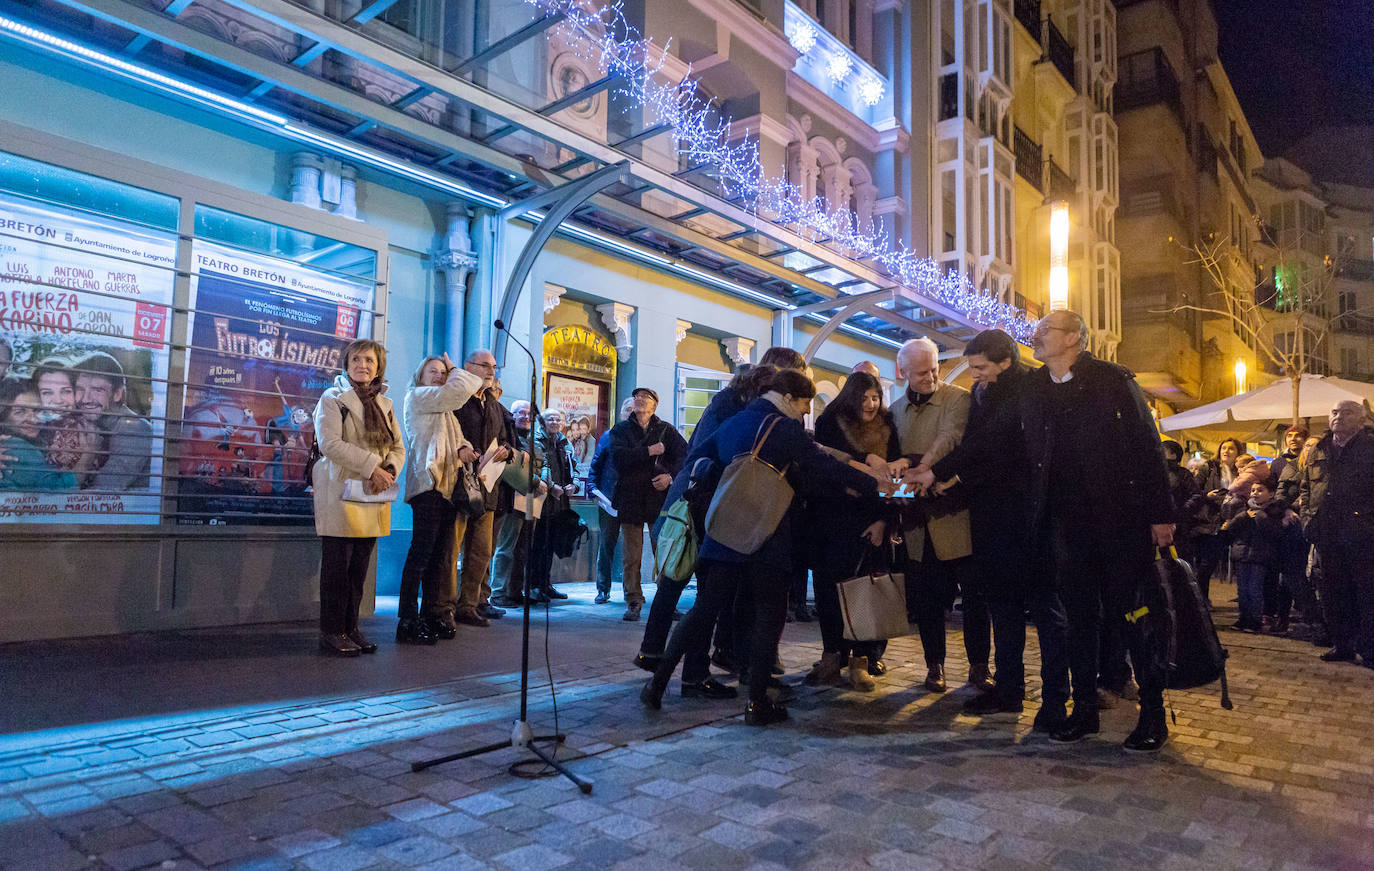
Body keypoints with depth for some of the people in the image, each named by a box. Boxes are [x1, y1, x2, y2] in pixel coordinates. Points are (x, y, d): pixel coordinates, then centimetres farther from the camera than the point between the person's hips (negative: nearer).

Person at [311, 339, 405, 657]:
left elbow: (398, 446, 14)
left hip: (373, 494, 6)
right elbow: (330, 443, -14)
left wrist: (389, 470, -7)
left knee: (359, 567, 9)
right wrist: (371, 466, -18)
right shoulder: (333, 398, -2)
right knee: (337, 566, -2)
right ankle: (332, 631, 7)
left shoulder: (384, 404, 16)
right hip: (341, 492, -5)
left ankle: (350, 627, 18)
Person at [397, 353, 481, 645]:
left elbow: (457, 438, 21)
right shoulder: (417, 396, 3)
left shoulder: (445, 408, 28)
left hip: (448, 484, 9)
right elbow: (458, 390, -10)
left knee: (441, 553, 7)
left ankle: (432, 615, 12)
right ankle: (407, 622, -10)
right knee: (422, 549, -13)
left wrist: (463, 448, -2)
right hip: (427, 482, -8)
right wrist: (457, 371, 9)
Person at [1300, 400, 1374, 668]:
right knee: (1333, 593, 11)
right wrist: (1307, 517, 9)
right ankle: (1342, 644, 20)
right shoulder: (1318, 452, 14)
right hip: (1327, 536, 5)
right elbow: (1305, 487, 21)